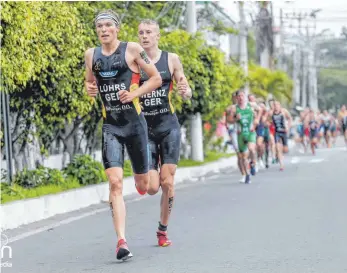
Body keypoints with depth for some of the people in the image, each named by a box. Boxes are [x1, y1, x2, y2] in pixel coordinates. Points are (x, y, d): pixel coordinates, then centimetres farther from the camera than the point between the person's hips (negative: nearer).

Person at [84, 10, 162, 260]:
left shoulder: (132, 49, -3)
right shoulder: (91, 55, 7)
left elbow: (156, 78, 0)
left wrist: (135, 93, -13)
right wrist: (90, 90, 0)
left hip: (134, 122, -2)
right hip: (110, 125, 2)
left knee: (144, 185, 10)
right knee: (115, 182, -15)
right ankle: (122, 241, -17)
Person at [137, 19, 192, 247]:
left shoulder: (171, 59, 2)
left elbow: (187, 94, 9)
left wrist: (185, 91, -15)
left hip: (169, 126, 0)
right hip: (145, 128, 0)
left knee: (167, 183, -5)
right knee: (152, 188, -6)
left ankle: (163, 230, 13)